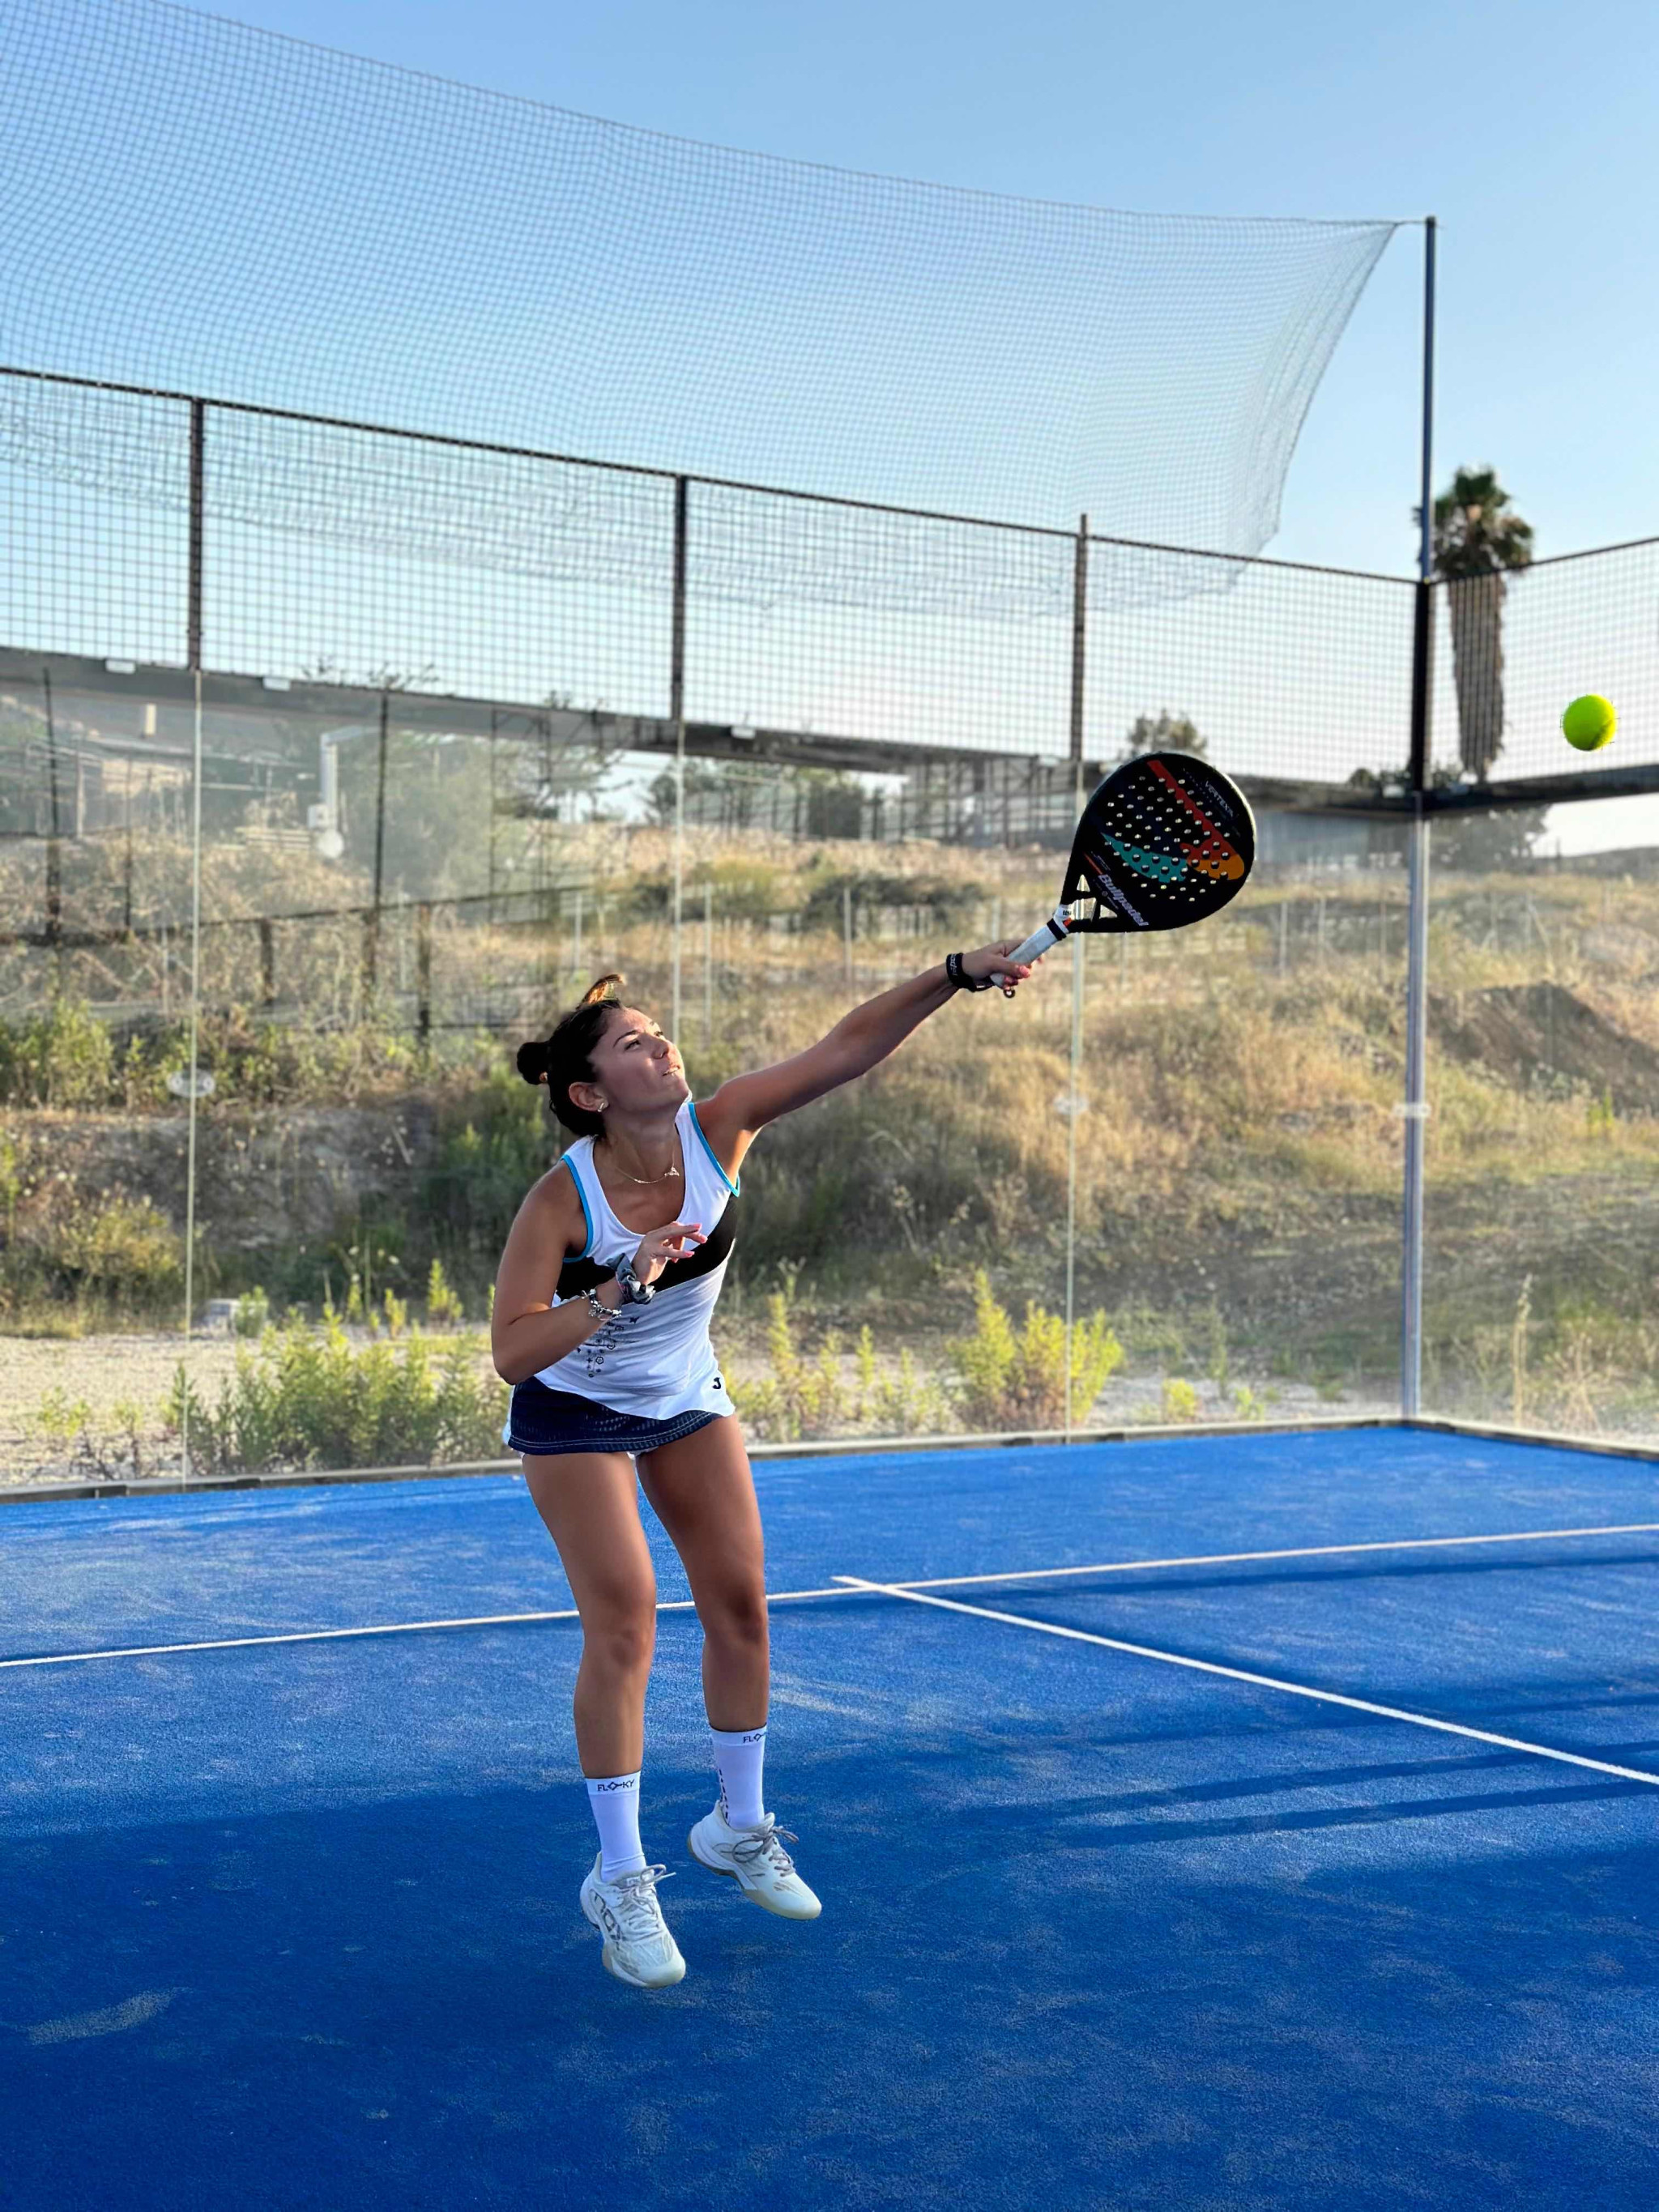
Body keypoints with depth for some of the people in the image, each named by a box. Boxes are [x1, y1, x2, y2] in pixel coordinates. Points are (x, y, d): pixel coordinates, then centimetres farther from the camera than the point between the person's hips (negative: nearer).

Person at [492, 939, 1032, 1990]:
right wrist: (623, 1287, -44)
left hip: (688, 1397, 5)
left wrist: (956, 975, -37)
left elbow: (848, 1045, -27)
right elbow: (513, 1352, -33)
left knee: (740, 1601, 4)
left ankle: (739, 1829, 25)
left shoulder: (718, 1129, -21)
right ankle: (620, 1881, 2)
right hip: (576, 1413, -5)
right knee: (625, 1623, -12)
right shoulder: (563, 1200, -29)